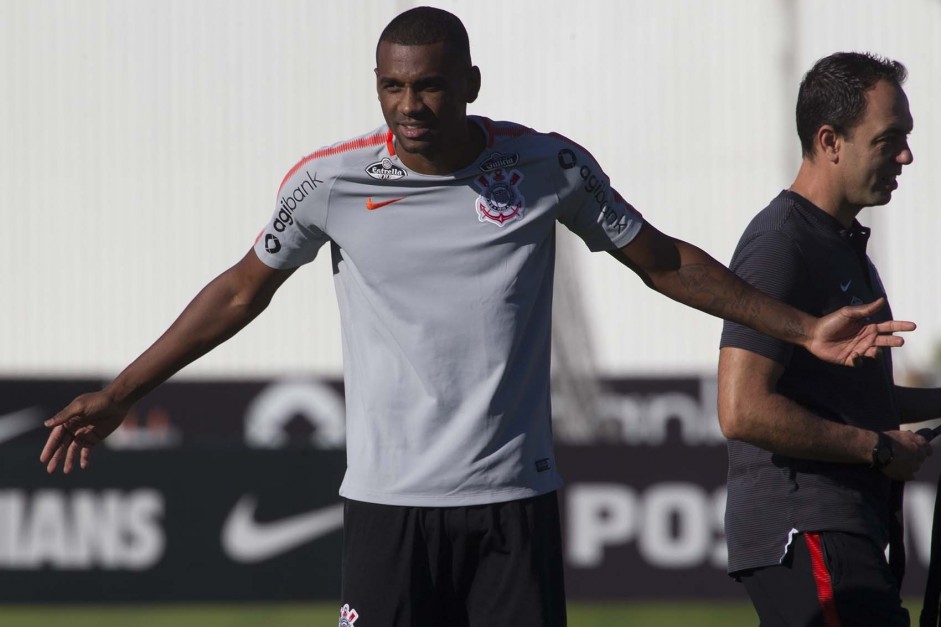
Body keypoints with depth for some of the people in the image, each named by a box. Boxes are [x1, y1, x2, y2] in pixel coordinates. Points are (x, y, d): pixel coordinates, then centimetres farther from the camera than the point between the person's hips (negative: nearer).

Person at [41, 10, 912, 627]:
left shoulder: (547, 168, -1)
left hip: (515, 501, 1)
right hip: (388, 504, -1)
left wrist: (803, 329, 11)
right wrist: (118, 397, 13)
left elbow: (663, 262, 12)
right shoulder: (331, 181, -2)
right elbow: (242, 291, 12)